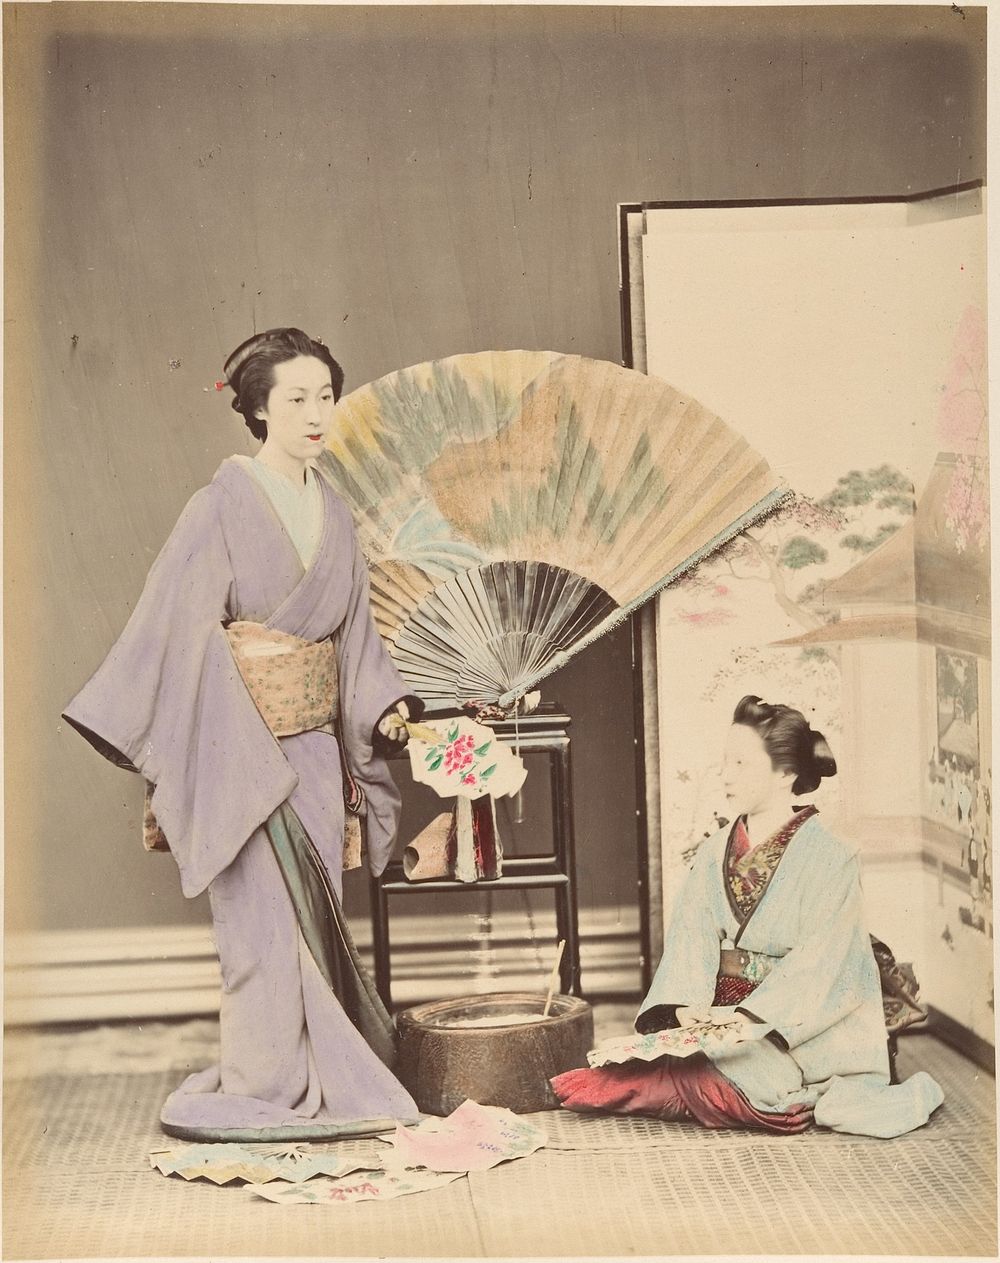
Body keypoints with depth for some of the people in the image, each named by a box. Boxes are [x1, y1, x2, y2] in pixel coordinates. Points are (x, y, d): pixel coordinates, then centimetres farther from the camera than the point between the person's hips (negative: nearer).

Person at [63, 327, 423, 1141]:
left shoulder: (333, 514, 10)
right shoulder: (224, 507, -9)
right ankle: (268, 1089, 5)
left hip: (315, 744, 6)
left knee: (313, 914, 10)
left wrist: (382, 706, 2)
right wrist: (180, 752, -16)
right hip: (239, 742, -6)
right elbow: (180, 626, -11)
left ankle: (321, 1082, 19)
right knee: (265, 914, -5)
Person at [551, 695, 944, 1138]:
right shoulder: (714, 854, 12)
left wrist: (754, 1017, -27)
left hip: (799, 1032, -6)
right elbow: (691, 939, 1)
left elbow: (816, 966, -14)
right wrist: (687, 1006, -18)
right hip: (721, 1018, 6)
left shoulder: (829, 859, -5)